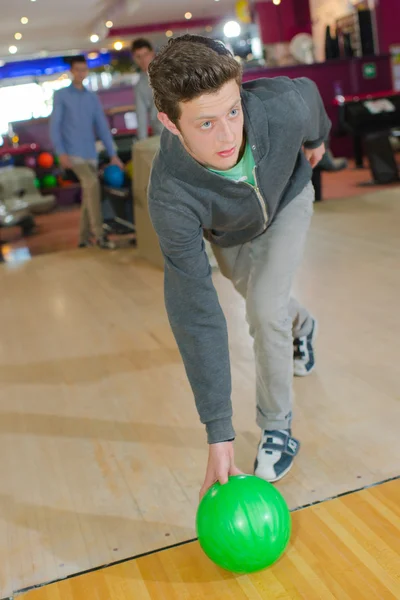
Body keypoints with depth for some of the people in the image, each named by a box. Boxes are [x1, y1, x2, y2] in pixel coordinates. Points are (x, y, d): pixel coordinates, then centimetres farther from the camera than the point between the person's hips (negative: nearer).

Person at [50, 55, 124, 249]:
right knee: (92, 184, -24)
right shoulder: (61, 95, 4)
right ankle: (99, 234, -23)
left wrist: (113, 155, 5)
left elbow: (102, 127, 12)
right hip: (73, 153, -5)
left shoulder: (93, 98, 15)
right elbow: (55, 126, -1)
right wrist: (61, 152, -13)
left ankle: (84, 238, 14)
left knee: (88, 195, 4)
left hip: (91, 154, 5)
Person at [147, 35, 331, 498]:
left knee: (266, 309, -17)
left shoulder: (283, 106, -42)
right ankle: (300, 325, 60)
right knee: (259, 298, 23)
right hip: (228, 232, 1)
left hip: (288, 199, 0)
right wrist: (218, 434, -42)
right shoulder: (171, 195, -45)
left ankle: (277, 428, 5)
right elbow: (195, 313, -43)